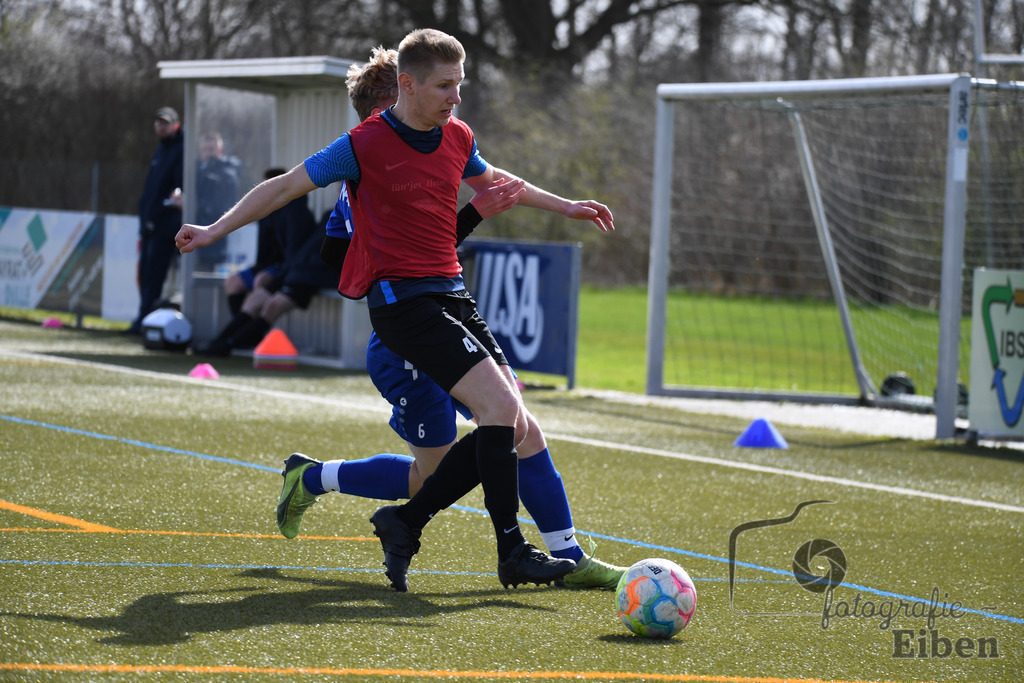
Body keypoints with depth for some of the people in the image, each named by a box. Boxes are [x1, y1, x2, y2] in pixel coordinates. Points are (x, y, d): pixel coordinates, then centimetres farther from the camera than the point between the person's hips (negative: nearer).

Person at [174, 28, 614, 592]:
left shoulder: (457, 137, 9)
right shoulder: (365, 145, -10)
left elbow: (490, 181, 32)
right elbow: (286, 186, 0)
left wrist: (563, 206, 37)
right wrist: (217, 229, -1)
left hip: (452, 293, 8)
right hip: (402, 301, -8)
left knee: (511, 427, -1)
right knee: (501, 405, -21)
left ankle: (405, 522, 9)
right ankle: (512, 552, -15)